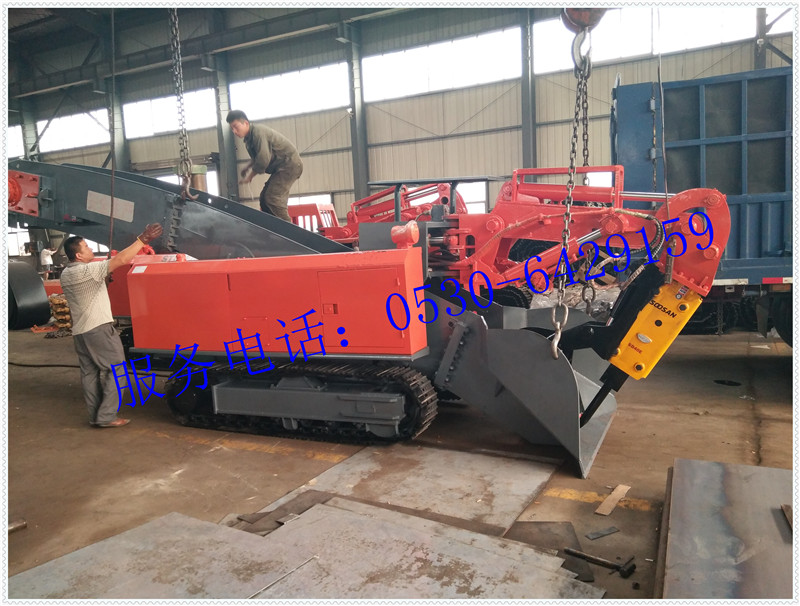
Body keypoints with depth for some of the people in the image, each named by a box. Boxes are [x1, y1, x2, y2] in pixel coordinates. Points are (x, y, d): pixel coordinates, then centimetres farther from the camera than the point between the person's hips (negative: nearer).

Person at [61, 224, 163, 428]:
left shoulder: (65, 274, 10)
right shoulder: (88, 271, -17)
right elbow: (121, 259, -25)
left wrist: (103, 280, 17)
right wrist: (143, 239, -23)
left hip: (79, 331, 9)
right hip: (99, 328, -9)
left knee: (89, 373, 11)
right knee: (116, 369, -1)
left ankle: (95, 415, 15)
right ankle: (107, 416, -3)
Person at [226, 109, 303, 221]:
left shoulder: (258, 132, -19)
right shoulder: (249, 138, 11)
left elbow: (263, 159, -25)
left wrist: (250, 176, -13)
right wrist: (247, 167, 8)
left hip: (289, 164, -10)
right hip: (281, 167, 10)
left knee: (272, 198, -21)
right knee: (264, 198, 7)